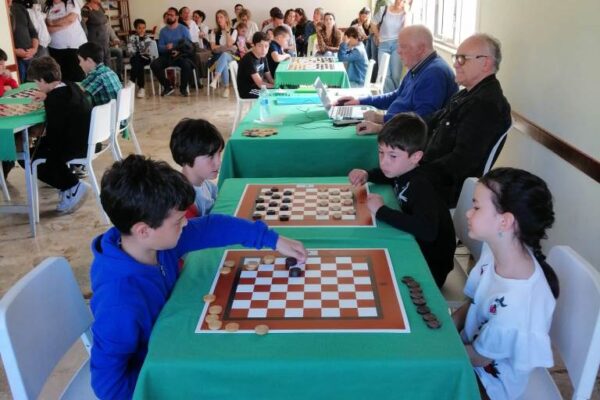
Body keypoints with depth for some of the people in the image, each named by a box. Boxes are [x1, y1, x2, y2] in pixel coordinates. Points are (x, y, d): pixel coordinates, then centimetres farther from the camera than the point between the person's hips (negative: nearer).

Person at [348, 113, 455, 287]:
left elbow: (428, 230, -45)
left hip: (430, 269, -7)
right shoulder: (405, 171, -4)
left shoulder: (421, 186, -28)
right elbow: (385, 174, 21)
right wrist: (367, 175, -2)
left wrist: (381, 210, -35)